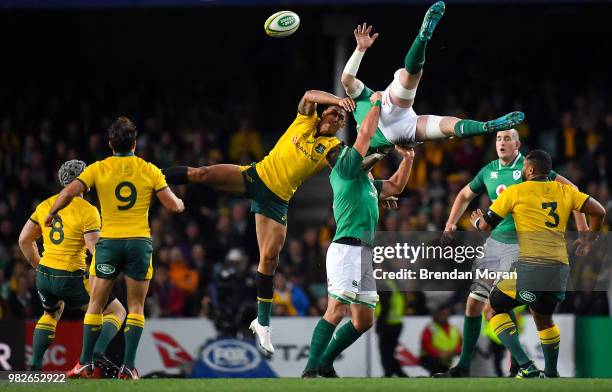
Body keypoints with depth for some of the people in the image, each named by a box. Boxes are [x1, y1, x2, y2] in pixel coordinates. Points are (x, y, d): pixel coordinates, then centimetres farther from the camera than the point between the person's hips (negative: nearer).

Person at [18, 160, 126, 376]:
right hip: (71, 278, -6)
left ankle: (35, 366, 24)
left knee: (51, 314, 35)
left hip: (44, 275, 6)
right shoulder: (87, 211, -11)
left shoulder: (45, 205, 6)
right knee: (117, 312, 9)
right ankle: (98, 353, -15)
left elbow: (24, 240, 12)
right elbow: (96, 250, -19)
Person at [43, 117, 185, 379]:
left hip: (109, 241, 0)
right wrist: (180, 203, 23)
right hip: (140, 242, 0)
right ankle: (128, 366, -3)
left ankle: (85, 363, 7)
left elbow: (69, 192, -10)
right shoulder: (150, 171, 1)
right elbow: (173, 206, 0)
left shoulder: (98, 169, 0)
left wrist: (52, 213, 7)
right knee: (136, 307, 6)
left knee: (95, 305, 9)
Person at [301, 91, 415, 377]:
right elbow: (366, 134, -4)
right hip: (347, 248, -9)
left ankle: (325, 365, 13)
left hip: (363, 254, 9)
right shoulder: (344, 169, 3)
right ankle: (311, 370, -26)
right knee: (337, 311, -20)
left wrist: (407, 160, 26)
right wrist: (376, 104, 7)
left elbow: (395, 187, 39)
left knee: (364, 320, 8)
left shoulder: (366, 181, 26)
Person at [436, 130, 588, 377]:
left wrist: (582, 228, -8)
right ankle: (464, 365, 11)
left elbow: (569, 189, -5)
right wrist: (451, 224, 15)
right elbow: (465, 196, 27)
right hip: (495, 242, 6)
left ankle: (517, 363, 1)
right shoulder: (488, 171, 9)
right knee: (474, 302, 2)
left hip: (521, 244, -6)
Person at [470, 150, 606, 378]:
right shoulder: (564, 191, 14)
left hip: (531, 267, -5)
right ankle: (551, 374, 34)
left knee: (493, 310, 9)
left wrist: (477, 221, 33)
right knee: (544, 318, 28)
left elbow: (485, 226, 9)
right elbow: (598, 211, 10)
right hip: (560, 267, 5)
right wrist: (589, 239, 28)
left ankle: (526, 367, -6)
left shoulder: (515, 192, 4)